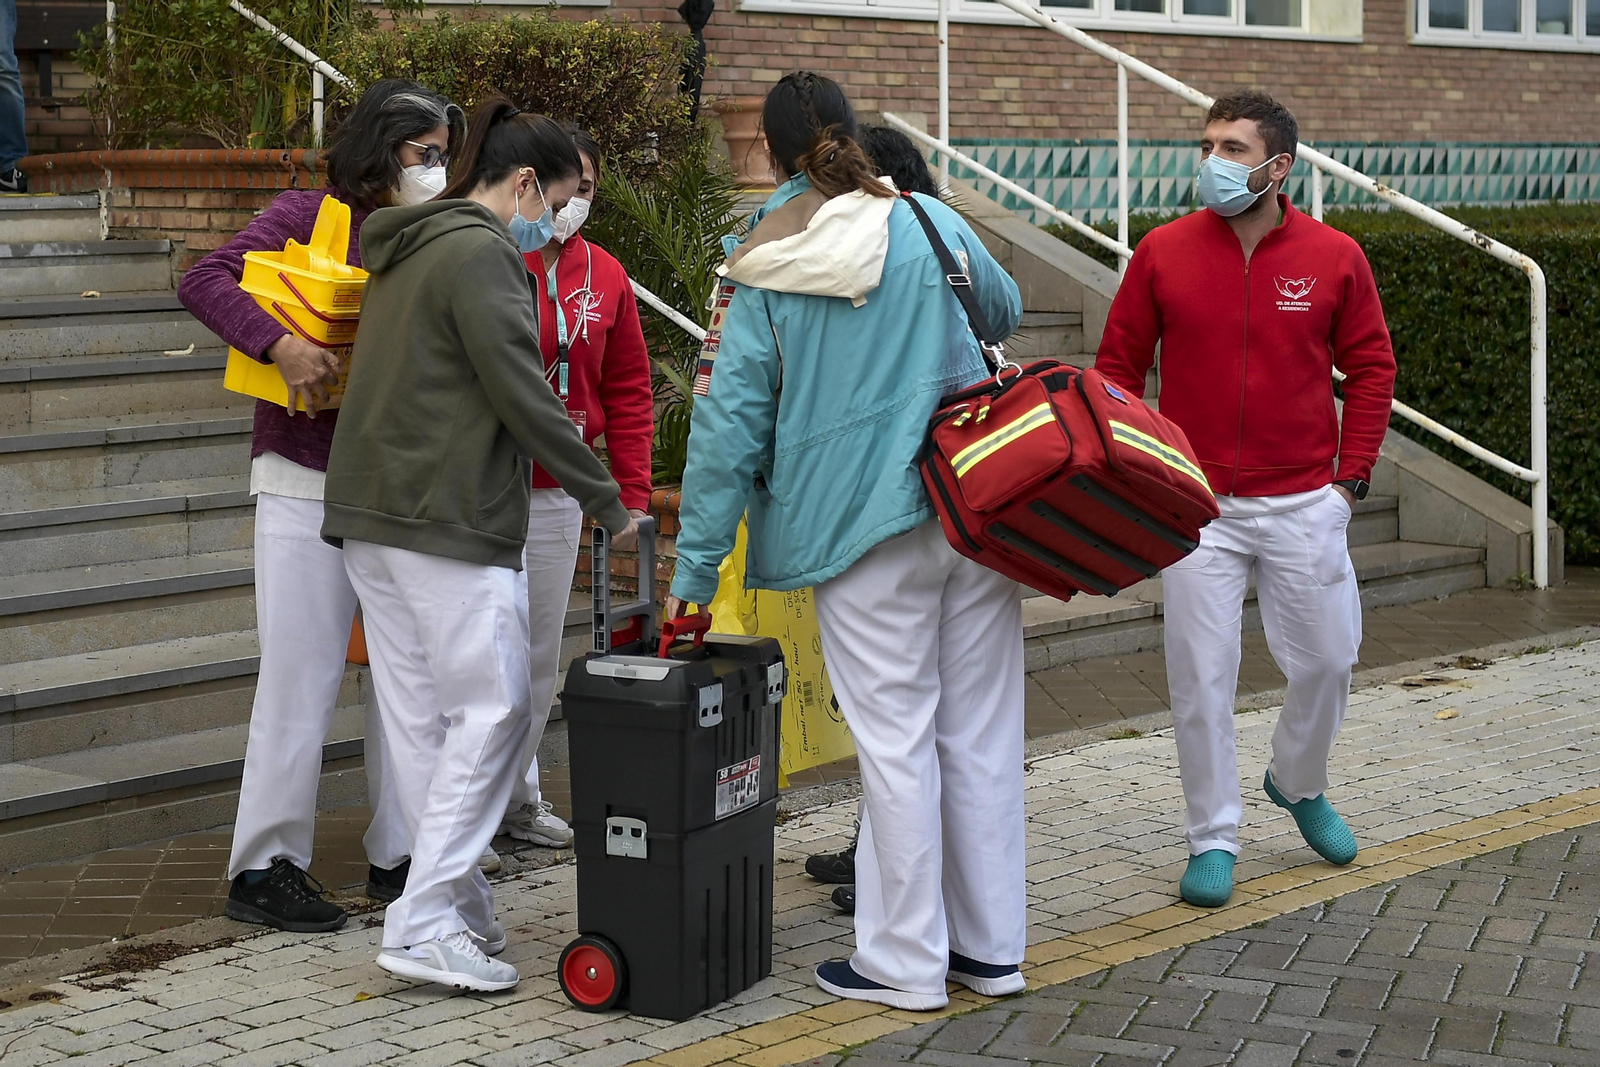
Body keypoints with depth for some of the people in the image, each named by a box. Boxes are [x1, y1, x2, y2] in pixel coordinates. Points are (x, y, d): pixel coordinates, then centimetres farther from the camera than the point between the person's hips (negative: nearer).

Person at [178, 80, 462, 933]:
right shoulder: (309, 218, -3)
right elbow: (204, 281, -13)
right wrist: (280, 342, -26)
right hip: (309, 481, -6)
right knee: (302, 673, -4)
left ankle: (399, 856, 20)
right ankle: (263, 869, 5)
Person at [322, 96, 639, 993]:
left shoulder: (408, 249, 20)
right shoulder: (481, 253, -11)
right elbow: (525, 398, -15)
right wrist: (608, 503, -8)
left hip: (371, 515, 10)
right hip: (448, 519, -10)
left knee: (422, 719, 9)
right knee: (493, 711, -7)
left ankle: (455, 896, 14)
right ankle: (426, 924, -9)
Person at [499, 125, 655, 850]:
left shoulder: (605, 278, 8)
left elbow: (628, 393, 13)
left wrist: (632, 493, 6)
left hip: (558, 495, 5)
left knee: (539, 654, 13)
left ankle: (518, 797, 25)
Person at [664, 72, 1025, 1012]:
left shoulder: (760, 271, -3)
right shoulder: (930, 222, 4)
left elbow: (727, 427, -4)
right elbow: (1005, 309, 23)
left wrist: (695, 569, 1)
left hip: (863, 528, -3)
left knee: (897, 742, 2)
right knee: (982, 731, 10)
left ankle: (906, 963, 8)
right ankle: (991, 947, 19)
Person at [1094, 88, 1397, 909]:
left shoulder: (1334, 258, -2)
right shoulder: (1163, 254, -3)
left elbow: (1371, 369, 7)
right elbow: (1117, 367, 5)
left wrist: (1350, 476, 2)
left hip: (1303, 505, 1)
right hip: (1197, 506, -1)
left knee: (1326, 659, 9)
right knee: (1200, 675, 0)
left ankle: (1299, 783, 38)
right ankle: (1212, 839, 14)